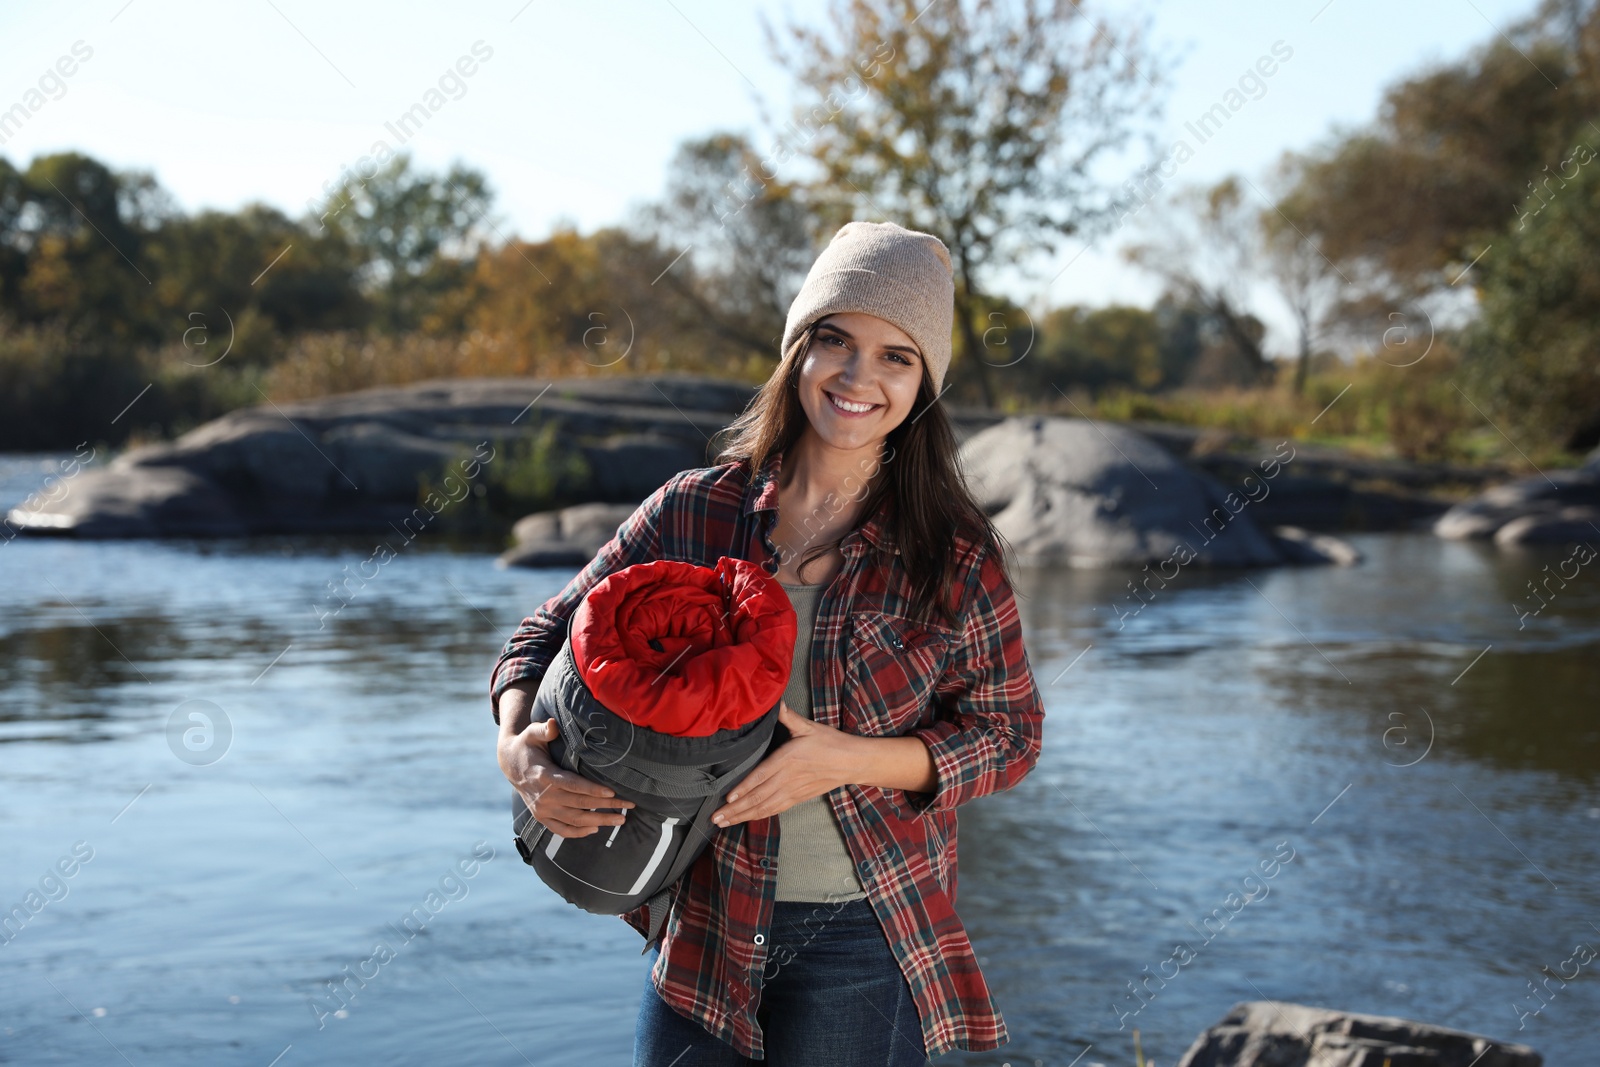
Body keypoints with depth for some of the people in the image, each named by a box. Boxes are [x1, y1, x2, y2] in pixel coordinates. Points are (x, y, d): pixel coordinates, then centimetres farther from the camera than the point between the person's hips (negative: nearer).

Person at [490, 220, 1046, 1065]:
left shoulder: (955, 553, -7)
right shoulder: (693, 512, -3)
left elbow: (1009, 732, -2)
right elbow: (549, 636, 4)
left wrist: (845, 759, -17)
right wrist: (518, 747, -17)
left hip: (863, 939, -1)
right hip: (703, 927, 2)